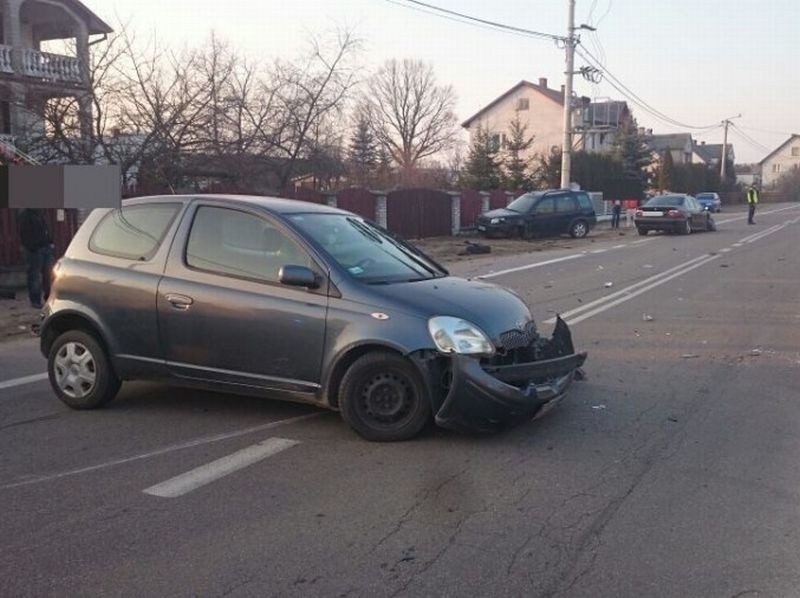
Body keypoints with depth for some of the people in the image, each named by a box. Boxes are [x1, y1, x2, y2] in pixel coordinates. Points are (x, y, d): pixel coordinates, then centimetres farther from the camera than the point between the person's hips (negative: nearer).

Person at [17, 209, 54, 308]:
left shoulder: (39, 213, 17)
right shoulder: (25, 215, -8)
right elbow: (24, 235, -14)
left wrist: (50, 242, 10)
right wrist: (32, 248, -20)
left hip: (46, 247, 8)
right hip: (35, 250, -8)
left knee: (48, 274, 9)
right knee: (35, 275, -2)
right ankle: (35, 301, 5)